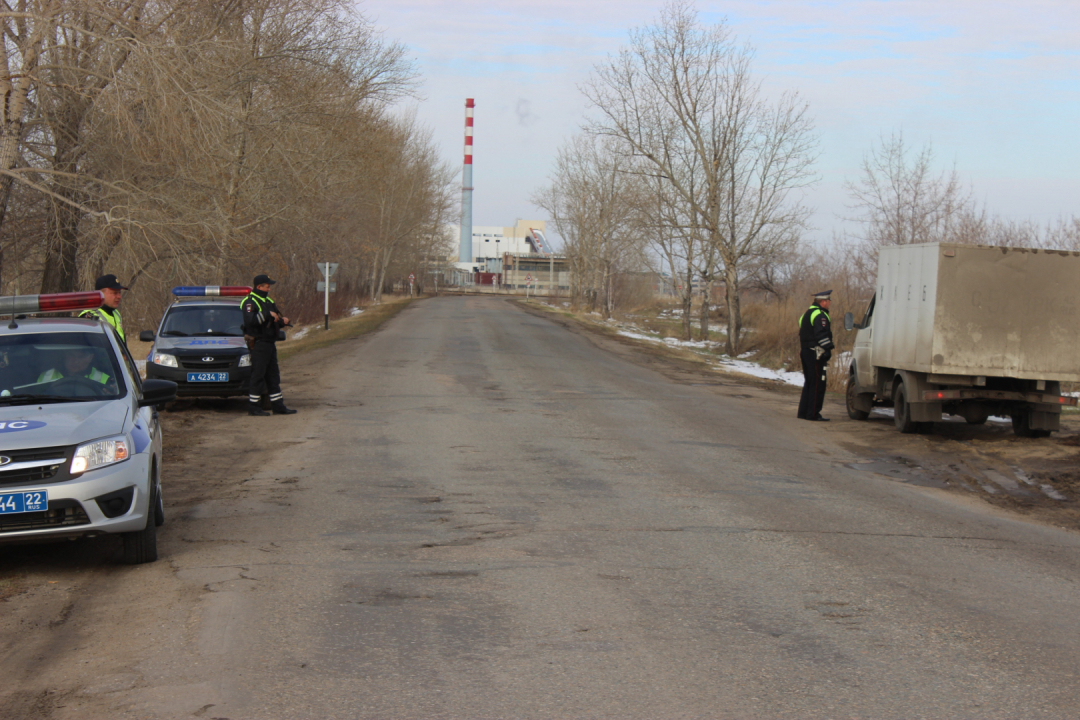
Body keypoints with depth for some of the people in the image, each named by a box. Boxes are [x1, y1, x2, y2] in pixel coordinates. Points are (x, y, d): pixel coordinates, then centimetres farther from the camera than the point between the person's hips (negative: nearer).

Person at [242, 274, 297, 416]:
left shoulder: (269, 301, 18)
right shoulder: (250, 302, -11)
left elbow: (277, 320, 23)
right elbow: (250, 320, -27)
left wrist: (283, 321, 1)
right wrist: (267, 314, -24)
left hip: (270, 344, 9)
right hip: (258, 344, -9)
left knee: (273, 375, 11)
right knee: (258, 375, -7)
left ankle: (277, 405, 15)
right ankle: (253, 406, -2)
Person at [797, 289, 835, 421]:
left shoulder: (807, 314, 19)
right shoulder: (820, 315, -12)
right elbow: (821, 335, -22)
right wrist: (828, 348, -21)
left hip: (805, 352, 10)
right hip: (816, 354, -10)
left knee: (808, 383, 15)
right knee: (818, 384, -6)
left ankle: (803, 412, 17)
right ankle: (813, 414, -6)